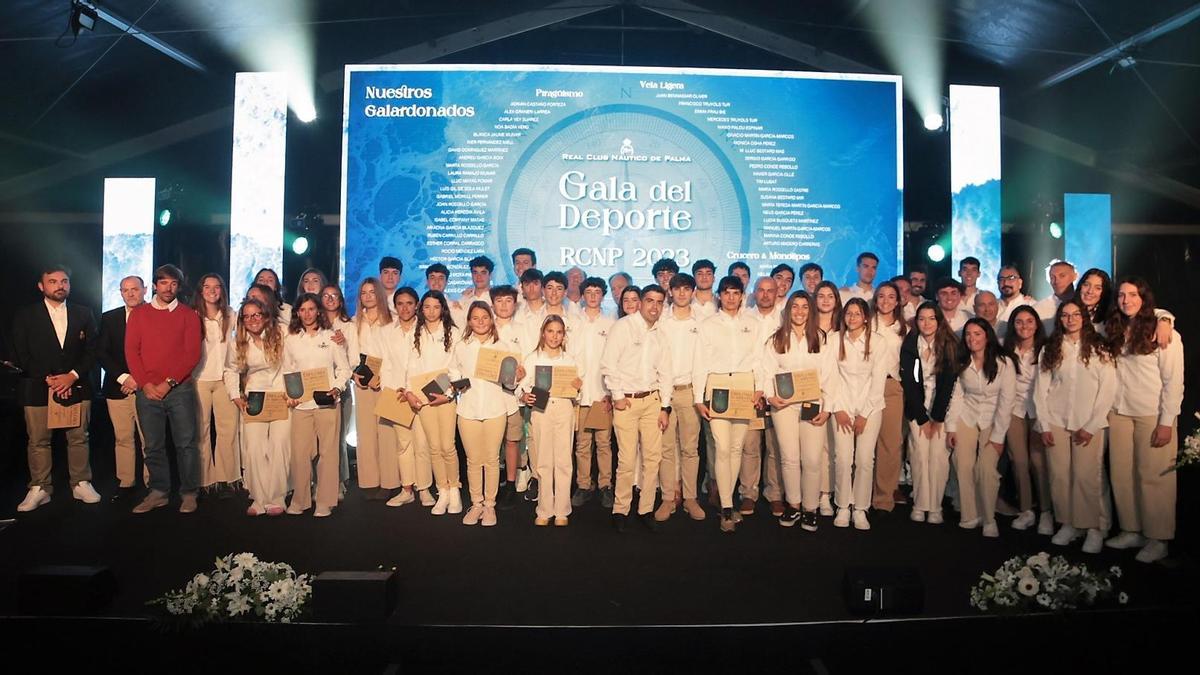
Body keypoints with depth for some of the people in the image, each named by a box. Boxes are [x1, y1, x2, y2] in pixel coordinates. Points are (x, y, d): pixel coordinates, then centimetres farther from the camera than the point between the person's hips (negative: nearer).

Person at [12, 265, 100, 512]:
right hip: (37, 388, -1)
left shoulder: (83, 314, 9)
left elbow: (92, 350, 5)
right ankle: (39, 489, 11)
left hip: (77, 387, 1)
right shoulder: (25, 317, 5)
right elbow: (21, 355, 0)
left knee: (79, 439, 5)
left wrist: (73, 375, -9)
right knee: (38, 441, 3)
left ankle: (81, 484, 13)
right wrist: (48, 379, -11)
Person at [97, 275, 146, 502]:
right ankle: (125, 484, 14)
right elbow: (101, 353, 6)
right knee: (122, 439, 6)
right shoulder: (109, 318, 11)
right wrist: (123, 377, -7)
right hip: (118, 388, 3)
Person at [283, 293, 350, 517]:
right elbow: (287, 371, 14)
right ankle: (299, 500, 13)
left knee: (328, 451, -1)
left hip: (327, 402, -1)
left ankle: (325, 501, 8)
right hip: (300, 403, 1)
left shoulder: (330, 336, 6)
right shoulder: (291, 339, 11)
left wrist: (337, 388, -9)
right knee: (299, 452, -1)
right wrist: (289, 394, -1)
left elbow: (344, 368, 7)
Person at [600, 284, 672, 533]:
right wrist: (617, 396, -8)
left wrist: (665, 407, 9)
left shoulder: (659, 333, 13)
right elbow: (608, 363, -8)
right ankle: (620, 510, 10)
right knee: (627, 459, -6)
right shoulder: (623, 326, -4)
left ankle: (646, 509, 16)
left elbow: (664, 371, 14)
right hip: (627, 400, -5)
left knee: (653, 456, 3)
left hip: (652, 400, 5)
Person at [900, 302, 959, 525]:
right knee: (920, 454, -8)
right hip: (917, 409, 1)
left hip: (942, 408, -1)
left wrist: (937, 418, -10)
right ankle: (919, 505, 1)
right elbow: (909, 383, -3)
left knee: (939, 456, -9)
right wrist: (922, 418, -6)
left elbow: (948, 383, -7)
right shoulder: (909, 346, -1)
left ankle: (935, 508, -1)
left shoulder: (950, 346, -4)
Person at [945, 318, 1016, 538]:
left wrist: (998, 436, -13)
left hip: (993, 419, -3)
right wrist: (950, 427, -4)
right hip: (966, 417, 3)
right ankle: (969, 516, 5)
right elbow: (956, 395, 1)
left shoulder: (1004, 362, -13)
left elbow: (1006, 401, -12)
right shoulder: (962, 362, -2)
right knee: (963, 465, -10)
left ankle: (989, 519, 2)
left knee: (986, 469, -16)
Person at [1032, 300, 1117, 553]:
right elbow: (1040, 389, 7)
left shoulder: (1099, 348, 3)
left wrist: (1091, 426, -7)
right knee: (1059, 475, -1)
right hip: (1056, 421, 2)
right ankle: (1068, 524, 13)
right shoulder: (1050, 349, 9)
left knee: (1087, 477, -8)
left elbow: (1108, 389, -2)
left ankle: (1095, 528, 7)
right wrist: (1044, 425, 0)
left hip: (1089, 423, -2)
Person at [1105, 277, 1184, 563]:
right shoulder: (1116, 332, 11)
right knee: (1121, 475, 5)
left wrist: (1167, 422, -10)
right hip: (1119, 413, 5)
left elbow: (1174, 381, -6)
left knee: (1153, 477, -2)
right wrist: (1106, 411, 3)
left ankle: (1157, 539, 9)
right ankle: (1131, 531, 17)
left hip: (1152, 416, -5)